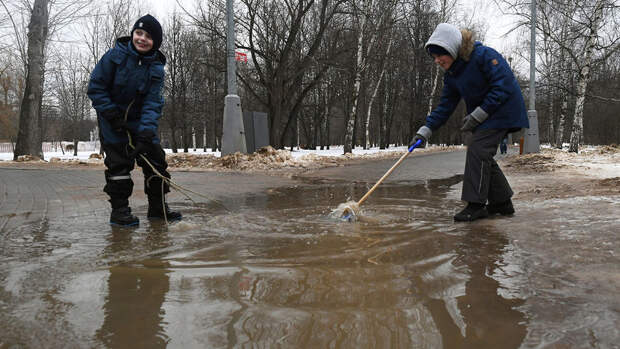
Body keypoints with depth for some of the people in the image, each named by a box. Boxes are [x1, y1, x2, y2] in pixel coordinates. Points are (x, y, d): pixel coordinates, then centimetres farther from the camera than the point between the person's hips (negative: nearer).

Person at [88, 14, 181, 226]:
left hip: (140, 120, 4)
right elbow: (96, 87, -11)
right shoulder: (116, 55, -14)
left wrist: (146, 132, -26)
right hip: (113, 118, -3)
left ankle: (157, 206, 14)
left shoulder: (156, 68, -7)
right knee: (119, 161, -8)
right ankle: (119, 210, 1)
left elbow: (152, 103, -13)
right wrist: (112, 115, -18)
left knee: (155, 157, 1)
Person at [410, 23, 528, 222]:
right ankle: (502, 202, 18)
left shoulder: (484, 55, -20)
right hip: (482, 115, 9)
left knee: (477, 149, -17)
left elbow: (503, 87, -23)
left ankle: (476, 205, -13)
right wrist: (425, 131, -4)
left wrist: (478, 114, -24)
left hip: (501, 109, -9)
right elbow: (445, 106, 6)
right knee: (482, 157, 6)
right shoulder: (451, 74, 5)